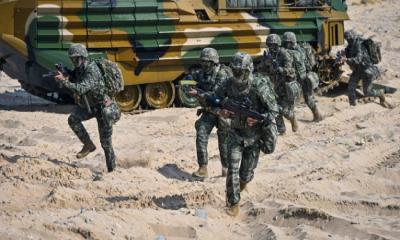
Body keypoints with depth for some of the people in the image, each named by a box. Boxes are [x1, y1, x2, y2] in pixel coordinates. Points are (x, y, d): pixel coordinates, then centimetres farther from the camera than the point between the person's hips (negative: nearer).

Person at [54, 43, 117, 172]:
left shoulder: (91, 71, -29)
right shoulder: (78, 69, -3)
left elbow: (80, 89, -41)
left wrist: (64, 81, -44)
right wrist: (63, 77, -18)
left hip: (102, 107, -7)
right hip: (88, 106, 7)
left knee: (106, 142, -2)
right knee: (73, 119, -19)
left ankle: (111, 170, 10)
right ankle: (88, 145, -3)